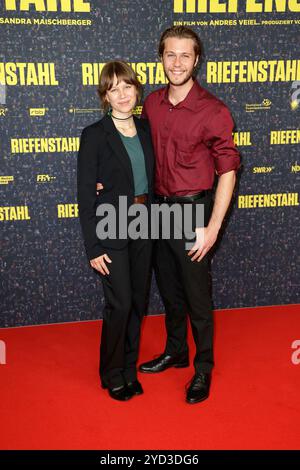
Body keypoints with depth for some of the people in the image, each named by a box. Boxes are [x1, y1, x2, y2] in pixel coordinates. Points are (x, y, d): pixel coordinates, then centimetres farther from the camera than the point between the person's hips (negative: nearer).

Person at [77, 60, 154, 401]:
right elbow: (85, 194, -11)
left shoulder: (145, 129, 6)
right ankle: (113, 375, 22)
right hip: (110, 229, -5)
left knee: (138, 301, 13)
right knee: (119, 304, -2)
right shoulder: (94, 135, -10)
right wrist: (93, 247, -14)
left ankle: (129, 369, 32)